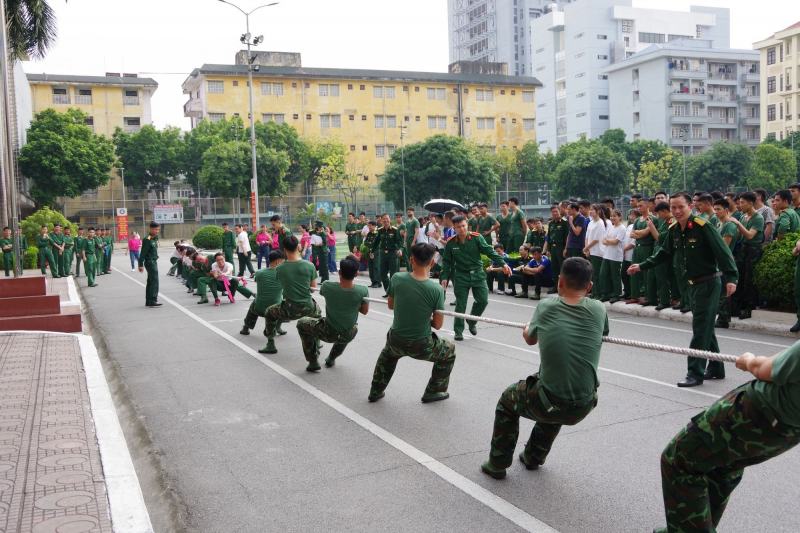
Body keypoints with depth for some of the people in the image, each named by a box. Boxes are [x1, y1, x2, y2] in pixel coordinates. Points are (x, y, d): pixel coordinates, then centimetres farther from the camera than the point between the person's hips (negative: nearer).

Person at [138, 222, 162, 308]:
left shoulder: (155, 238, 9)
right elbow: (143, 253, -17)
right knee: (154, 281, -10)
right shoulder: (148, 240, -17)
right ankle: (153, 301, -9)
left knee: (150, 282, 13)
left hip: (154, 262, 9)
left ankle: (148, 301, 20)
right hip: (150, 262, -9)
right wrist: (141, 265, -19)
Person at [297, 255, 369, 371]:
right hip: (349, 335, 2)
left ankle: (313, 362, 22)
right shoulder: (363, 291, -21)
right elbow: (365, 311, -4)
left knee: (301, 323, 24)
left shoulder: (327, 286, -22)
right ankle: (332, 358, 44)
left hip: (328, 333, -2)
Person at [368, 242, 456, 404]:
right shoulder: (436, 289, -19)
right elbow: (438, 325, -10)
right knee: (449, 351, 27)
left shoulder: (397, 278, -12)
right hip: (421, 347, -3)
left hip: (396, 341, 3)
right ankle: (433, 392, 32)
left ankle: (376, 391, 41)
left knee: (387, 353, 39)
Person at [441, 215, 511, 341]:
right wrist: (444, 277, -5)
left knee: (483, 300, -1)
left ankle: (472, 322, 25)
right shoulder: (450, 243, -5)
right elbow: (446, 262, 3)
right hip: (461, 276, -1)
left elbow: (489, 251, -11)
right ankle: (458, 331, 13)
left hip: (477, 274, 1)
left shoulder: (476, 238, -8)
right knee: (460, 305, 0)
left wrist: (503, 264, -20)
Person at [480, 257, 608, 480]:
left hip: (548, 404, -3)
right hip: (584, 407, 3)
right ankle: (533, 457, 49)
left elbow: (530, 339, 15)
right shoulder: (599, 310, -4)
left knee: (507, 399, 28)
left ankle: (498, 464, 32)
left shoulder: (546, 307, -5)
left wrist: (527, 329, 38)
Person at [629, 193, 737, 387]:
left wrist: (731, 278, -30)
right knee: (705, 328, 16)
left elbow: (723, 252, -22)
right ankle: (716, 369, 28)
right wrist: (642, 266, 19)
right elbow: (664, 253, 19)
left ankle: (695, 373, -1)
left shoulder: (702, 227, -19)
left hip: (709, 283, -8)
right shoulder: (674, 230, 4)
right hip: (693, 284, 8)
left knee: (701, 329, -6)